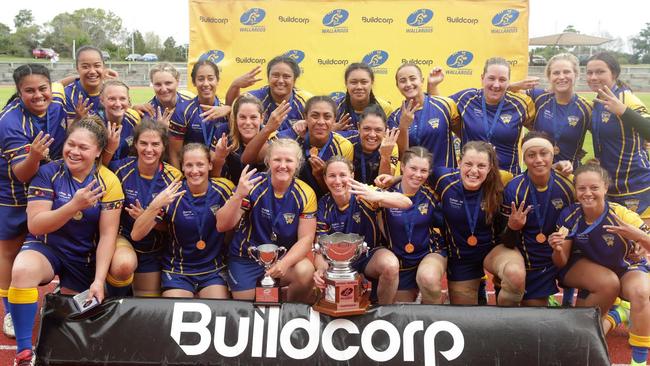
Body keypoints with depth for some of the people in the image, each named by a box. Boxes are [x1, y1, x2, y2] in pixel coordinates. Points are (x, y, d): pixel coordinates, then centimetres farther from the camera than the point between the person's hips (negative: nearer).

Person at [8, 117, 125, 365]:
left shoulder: (108, 182, -12)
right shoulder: (48, 173, -13)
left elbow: (107, 235, -12)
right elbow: (35, 225, -18)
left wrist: (98, 281, -17)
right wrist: (75, 205, -32)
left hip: (85, 258, 1)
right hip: (45, 246, -1)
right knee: (22, 270, -34)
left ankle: (63, 300, 49)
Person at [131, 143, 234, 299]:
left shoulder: (223, 189, -8)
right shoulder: (171, 195, -11)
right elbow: (136, 235, -16)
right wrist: (155, 205, -30)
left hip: (214, 270, 1)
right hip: (177, 271, -1)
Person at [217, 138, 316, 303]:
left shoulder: (305, 194, -10)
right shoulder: (253, 184, -15)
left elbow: (306, 238, -10)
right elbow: (222, 226, -16)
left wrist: (285, 263, -29)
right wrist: (238, 195, -33)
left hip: (284, 257, 1)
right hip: (246, 258, 0)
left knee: (306, 272, -27)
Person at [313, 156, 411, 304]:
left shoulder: (363, 195, -16)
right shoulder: (323, 206, -9)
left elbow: (406, 203, -28)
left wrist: (377, 197, -47)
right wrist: (321, 268, -32)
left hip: (370, 254, -1)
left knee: (391, 265, -33)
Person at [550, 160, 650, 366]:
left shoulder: (622, 215, -24)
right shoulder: (570, 216, -18)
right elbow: (561, 263, -10)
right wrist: (558, 250, -32)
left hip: (628, 268, -1)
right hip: (585, 266, 1)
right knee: (610, 283, -33)